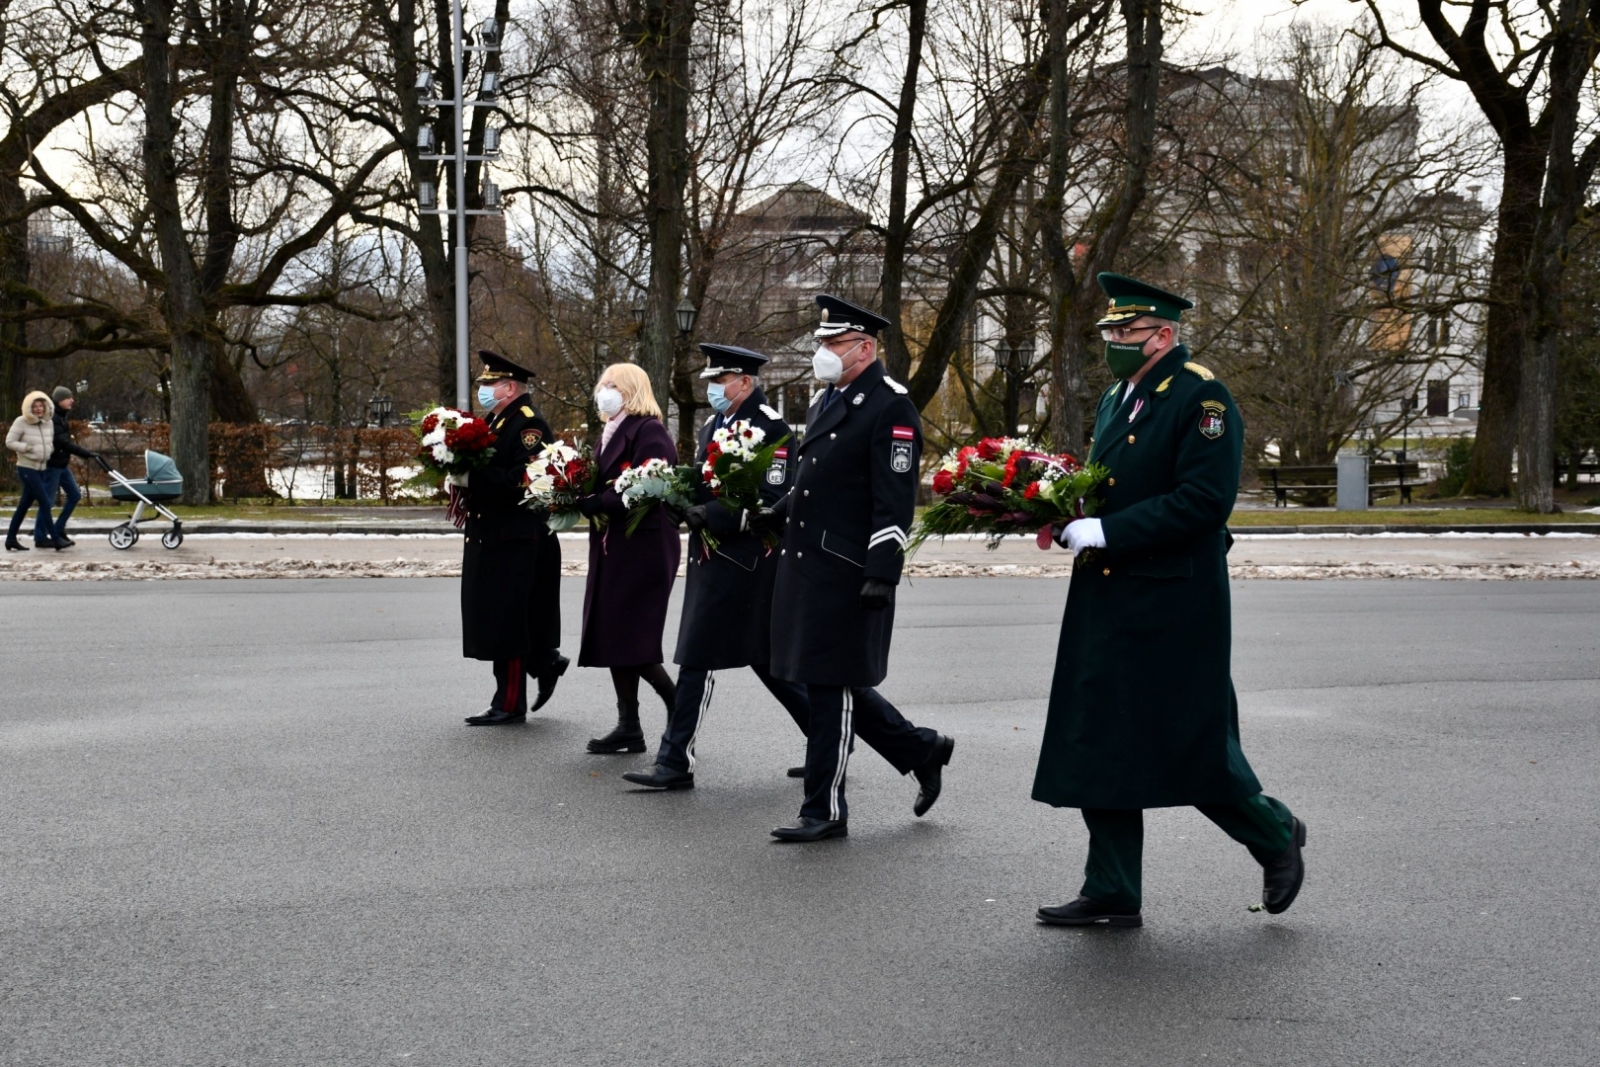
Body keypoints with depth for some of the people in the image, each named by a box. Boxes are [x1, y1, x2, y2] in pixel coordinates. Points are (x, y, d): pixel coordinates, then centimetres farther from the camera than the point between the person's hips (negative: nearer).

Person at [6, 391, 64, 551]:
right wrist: (28, 448, -18)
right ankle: (54, 539, -9)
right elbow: (9, 442, -9)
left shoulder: (49, 423, 8)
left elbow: (51, 442, 20)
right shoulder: (21, 422, -9)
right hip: (27, 468, -7)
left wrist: (49, 451, 0)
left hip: (42, 468, 7)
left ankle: (11, 539, 19)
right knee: (45, 502, -11)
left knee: (24, 504, 11)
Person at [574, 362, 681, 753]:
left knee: (630, 637, -9)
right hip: (612, 547, 9)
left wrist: (594, 503, -22)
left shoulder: (649, 432, -11)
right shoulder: (611, 433, 17)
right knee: (612, 636, 7)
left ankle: (677, 705, 6)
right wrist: (582, 497, 0)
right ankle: (628, 725, 12)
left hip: (642, 548, -9)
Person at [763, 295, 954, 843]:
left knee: (833, 687, -2)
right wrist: (778, 513, 9)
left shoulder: (891, 407, -11)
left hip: (847, 572, -9)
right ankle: (921, 750, 29)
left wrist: (882, 573, -22)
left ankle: (825, 812, 8)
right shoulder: (825, 401, 16)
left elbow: (895, 500, -17)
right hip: (805, 565, 9)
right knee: (828, 682, 13)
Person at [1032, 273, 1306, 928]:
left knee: (1191, 747, -1)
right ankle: (1112, 895, 15)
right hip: (1105, 603, 9)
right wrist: (1066, 517, 1)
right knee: (1099, 746, 7)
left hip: (1172, 609, -8)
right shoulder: (1118, 399, 15)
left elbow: (1203, 500, -21)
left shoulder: (1202, 397, -12)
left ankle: (1275, 835, 25)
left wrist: (1106, 531, -22)